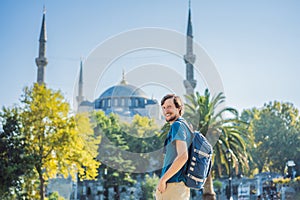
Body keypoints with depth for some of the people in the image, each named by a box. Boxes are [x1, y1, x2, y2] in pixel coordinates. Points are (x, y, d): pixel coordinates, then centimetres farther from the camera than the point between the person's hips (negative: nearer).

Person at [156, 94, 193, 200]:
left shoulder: (177, 125, -10)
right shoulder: (187, 126, 19)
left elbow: (182, 156, -23)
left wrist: (162, 179, -18)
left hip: (172, 185, -10)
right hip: (182, 186, 10)